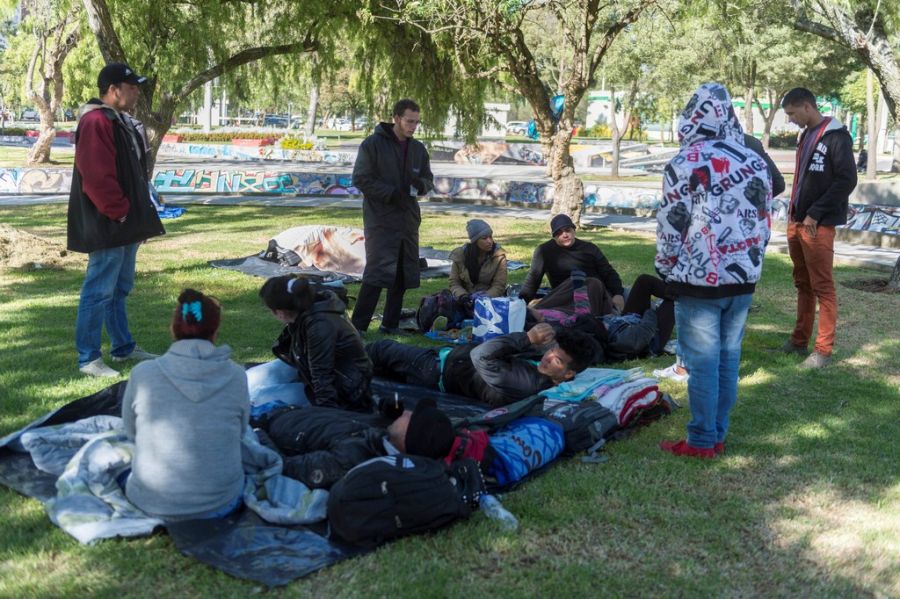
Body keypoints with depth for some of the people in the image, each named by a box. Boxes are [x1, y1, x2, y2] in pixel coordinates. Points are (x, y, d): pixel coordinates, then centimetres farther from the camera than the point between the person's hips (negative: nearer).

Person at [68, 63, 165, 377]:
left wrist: (138, 215, 16)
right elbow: (97, 178, -24)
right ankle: (88, 359, 2)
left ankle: (123, 347, 29)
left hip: (125, 225, 10)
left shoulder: (118, 121, 16)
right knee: (99, 292, -5)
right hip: (108, 226, -10)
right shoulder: (95, 123, -17)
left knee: (119, 289, 18)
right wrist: (120, 212, -18)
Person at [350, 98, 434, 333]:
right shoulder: (373, 144, -5)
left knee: (403, 275, 9)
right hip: (380, 220, -6)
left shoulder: (418, 149, 13)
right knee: (378, 272, -13)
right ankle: (357, 326, -7)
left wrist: (422, 184, -6)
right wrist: (391, 193, -17)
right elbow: (360, 179, -8)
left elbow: (428, 180, 19)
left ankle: (391, 323, 21)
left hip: (408, 220, 7)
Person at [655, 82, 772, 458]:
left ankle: (702, 441, 7)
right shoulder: (756, 163, 6)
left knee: (703, 362, 0)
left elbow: (671, 227, -9)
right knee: (729, 358, 12)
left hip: (699, 280, -6)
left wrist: (666, 271, 6)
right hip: (743, 279, 6)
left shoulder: (686, 164, -11)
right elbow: (764, 224, 12)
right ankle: (718, 434, 20)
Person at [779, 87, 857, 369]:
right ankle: (800, 340, 23)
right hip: (797, 221, 8)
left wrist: (815, 214, -17)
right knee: (803, 284, 14)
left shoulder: (836, 136, -11)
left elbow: (847, 180, -17)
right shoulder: (806, 135, 15)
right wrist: (794, 213, 10)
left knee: (822, 287, -3)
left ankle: (823, 350, 3)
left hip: (818, 225, -8)